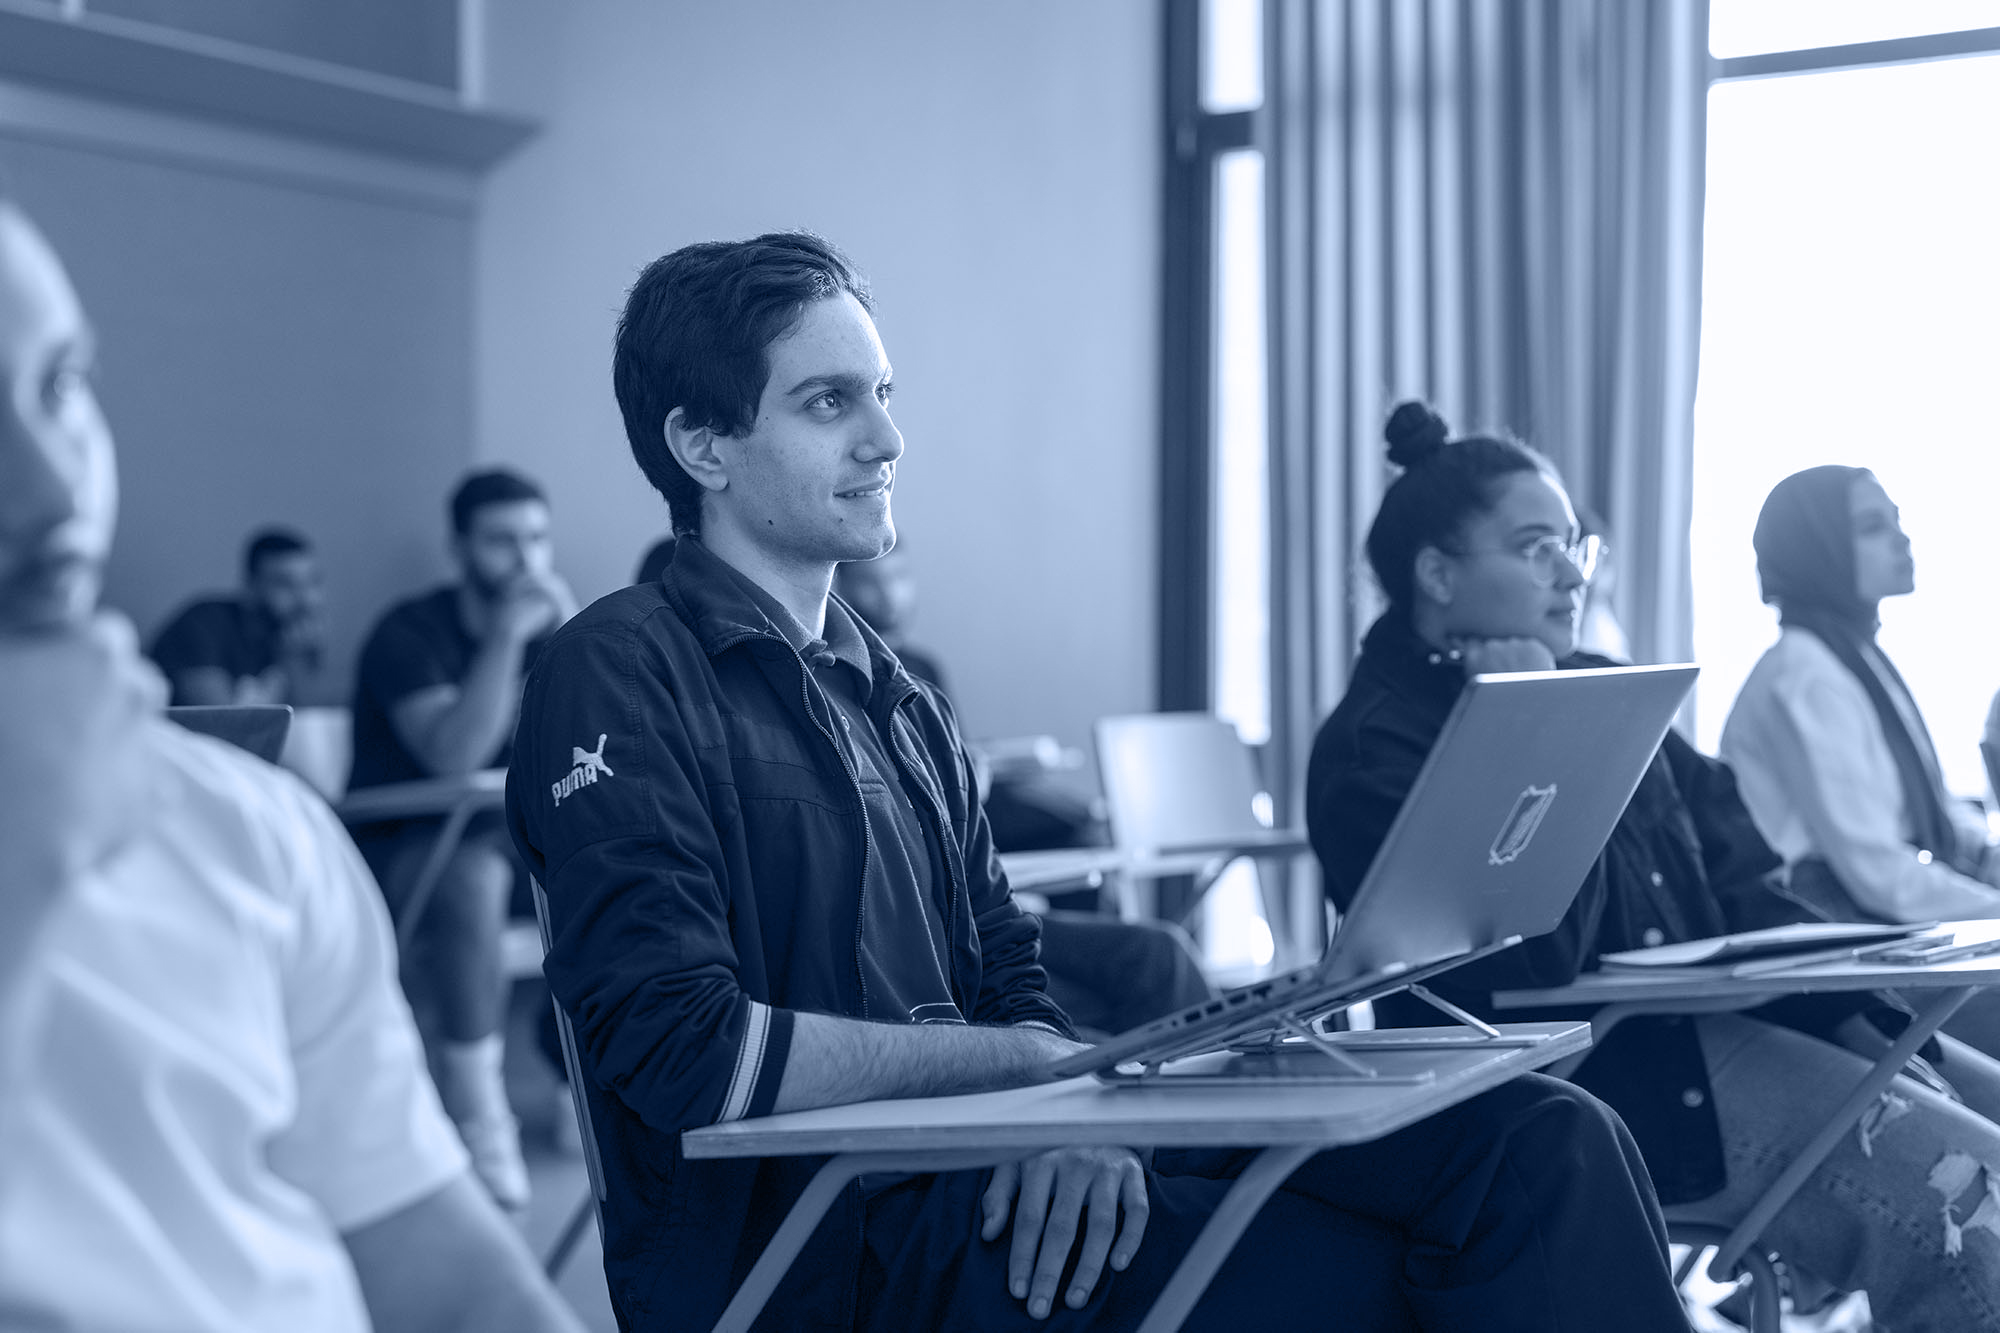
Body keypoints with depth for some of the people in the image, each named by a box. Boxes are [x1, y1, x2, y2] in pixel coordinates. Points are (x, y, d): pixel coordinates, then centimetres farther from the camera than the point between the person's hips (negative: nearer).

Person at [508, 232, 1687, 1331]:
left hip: (993, 1175, 7)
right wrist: (1041, 1064, -9)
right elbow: (693, 1054, -15)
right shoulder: (619, 677, -5)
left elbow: (1009, 986, 15)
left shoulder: (897, 699, 21)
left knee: (1544, 1144, -11)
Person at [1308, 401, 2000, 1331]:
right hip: (1592, 1082, -9)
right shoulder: (1373, 753, -10)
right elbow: (1525, 967, -22)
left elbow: (1739, 880, 16)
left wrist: (1862, 1023, 1)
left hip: (1708, 1028, 9)